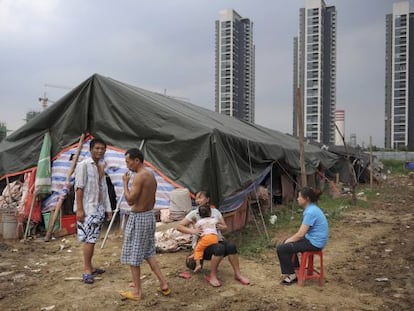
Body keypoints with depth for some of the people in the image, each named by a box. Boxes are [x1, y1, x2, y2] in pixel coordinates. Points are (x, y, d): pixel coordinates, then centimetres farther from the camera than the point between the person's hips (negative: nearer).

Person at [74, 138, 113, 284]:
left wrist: (108, 209, 15)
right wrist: (79, 209, -19)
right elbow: (79, 188, -14)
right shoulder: (83, 165, -10)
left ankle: (89, 266, 23)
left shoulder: (102, 166, 13)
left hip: (99, 207, 7)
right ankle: (87, 270, 2)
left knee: (93, 239, 13)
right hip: (88, 208, -7)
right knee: (89, 239, -7)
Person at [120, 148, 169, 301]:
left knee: (133, 256, 4)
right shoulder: (151, 175, 9)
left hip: (138, 218, -9)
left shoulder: (139, 176, -19)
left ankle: (137, 291, 15)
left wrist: (125, 182, -10)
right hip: (149, 216, 9)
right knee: (148, 253, 19)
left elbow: (130, 200, -20)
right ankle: (163, 284, 20)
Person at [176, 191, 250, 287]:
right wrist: (192, 231, -18)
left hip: (218, 241, 3)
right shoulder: (194, 213, 1)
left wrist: (221, 227, -8)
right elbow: (179, 226, -3)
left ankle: (238, 274, -14)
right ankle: (212, 276, -18)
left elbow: (225, 227, 16)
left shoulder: (215, 211, 10)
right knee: (219, 248, -36)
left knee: (231, 246, -30)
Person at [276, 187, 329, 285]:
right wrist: (289, 239, 9)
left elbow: (300, 234, -22)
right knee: (286, 242, 22)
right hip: (312, 239, 10)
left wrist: (289, 240, -6)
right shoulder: (312, 208, 8)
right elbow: (303, 231, 15)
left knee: (281, 248, -11)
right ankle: (295, 267, 29)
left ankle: (292, 275, 3)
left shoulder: (310, 212, -23)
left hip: (314, 243, -10)